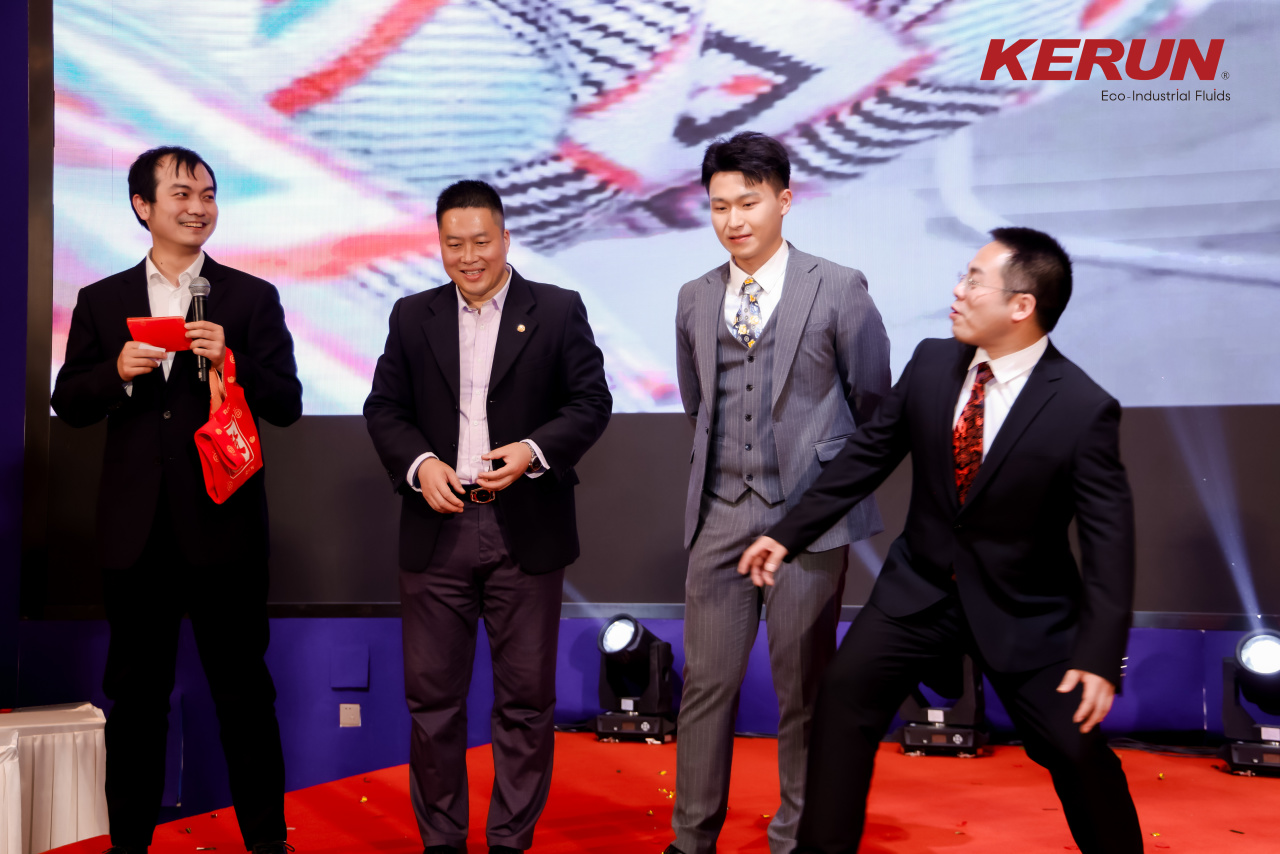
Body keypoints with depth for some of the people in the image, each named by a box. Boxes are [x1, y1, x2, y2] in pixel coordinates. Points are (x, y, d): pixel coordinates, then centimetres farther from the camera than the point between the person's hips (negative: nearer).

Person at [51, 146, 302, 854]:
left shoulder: (252, 298, 3)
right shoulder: (100, 301, 9)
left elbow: (287, 406, -1)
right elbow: (67, 405, 7)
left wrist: (231, 360, -17)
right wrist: (117, 372, -12)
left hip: (224, 524, -2)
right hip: (136, 529, 2)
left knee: (244, 688, 5)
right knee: (135, 691, 12)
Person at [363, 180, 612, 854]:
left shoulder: (559, 311, 3)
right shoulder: (412, 317, 9)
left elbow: (591, 402, -1)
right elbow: (384, 408, 7)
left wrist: (533, 450, -17)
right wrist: (418, 463, -11)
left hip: (528, 531, -1)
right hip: (437, 530, 2)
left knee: (526, 697, 7)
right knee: (431, 695, 7)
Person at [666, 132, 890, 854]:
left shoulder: (840, 290, -3)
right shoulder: (696, 300, 9)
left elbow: (873, 404, 5)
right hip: (722, 515, 3)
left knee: (803, 687, 6)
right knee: (707, 682, 6)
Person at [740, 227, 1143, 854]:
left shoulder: (1084, 409, -19)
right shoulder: (930, 363, -7)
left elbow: (1108, 538, -16)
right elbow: (867, 455, 2)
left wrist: (1099, 657, -21)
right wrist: (789, 533, 0)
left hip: (1022, 604, -3)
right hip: (922, 582, 4)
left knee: (1077, 749, -2)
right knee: (843, 696, -3)